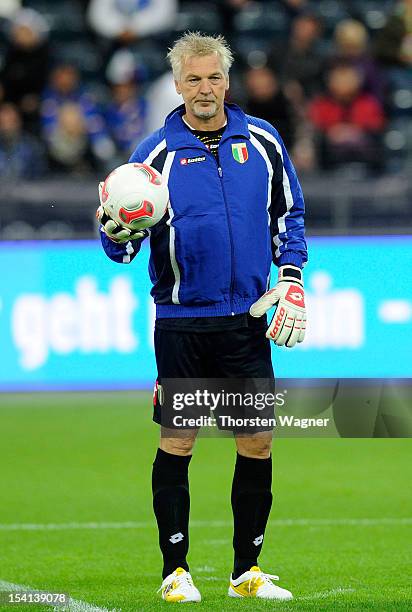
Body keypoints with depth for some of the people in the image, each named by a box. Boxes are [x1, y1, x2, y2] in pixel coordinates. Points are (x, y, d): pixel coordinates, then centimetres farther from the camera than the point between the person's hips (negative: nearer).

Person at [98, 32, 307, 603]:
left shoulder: (262, 140, 5)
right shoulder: (156, 151, -2)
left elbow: (289, 214, 16)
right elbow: (124, 245, 0)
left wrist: (291, 279, 6)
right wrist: (114, 230, -23)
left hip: (247, 318, 2)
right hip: (182, 320, -2)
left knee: (258, 443, 3)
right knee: (177, 443, 0)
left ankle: (248, 570, 14)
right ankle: (176, 571, 9)